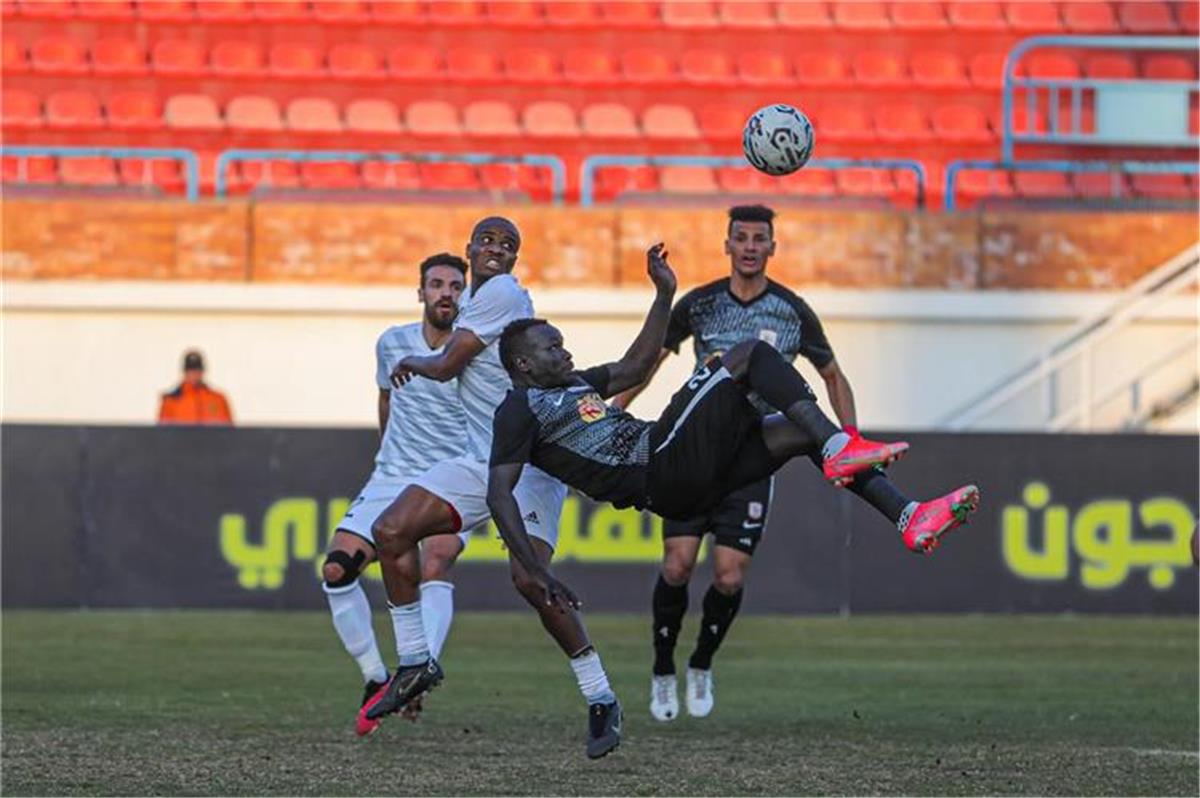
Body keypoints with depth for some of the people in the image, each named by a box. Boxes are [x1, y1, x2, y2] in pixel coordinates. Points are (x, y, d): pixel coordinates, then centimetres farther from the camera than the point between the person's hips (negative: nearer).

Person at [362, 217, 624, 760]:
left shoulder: (502, 293, -12)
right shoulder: (475, 299, 16)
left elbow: (446, 366, -9)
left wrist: (412, 365, 9)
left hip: (532, 460, -9)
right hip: (480, 460, 9)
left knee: (530, 578, -23)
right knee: (390, 530, -2)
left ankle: (601, 699, -11)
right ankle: (415, 663, 8)